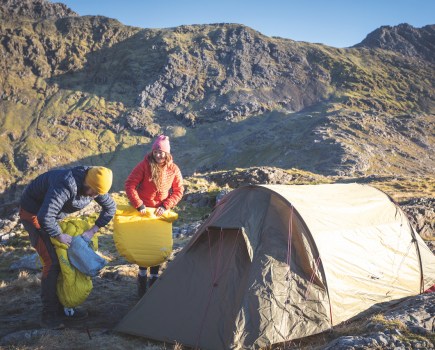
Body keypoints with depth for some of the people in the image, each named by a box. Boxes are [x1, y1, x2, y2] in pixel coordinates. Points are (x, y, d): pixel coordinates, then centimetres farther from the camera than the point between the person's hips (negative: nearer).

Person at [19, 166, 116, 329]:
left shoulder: (94, 186, -13)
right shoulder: (65, 185, -39)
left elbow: (110, 207, 4)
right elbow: (44, 217, -45)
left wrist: (92, 230, -5)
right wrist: (59, 235, -29)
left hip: (51, 216, 8)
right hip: (33, 213, -8)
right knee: (52, 261, -14)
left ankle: (62, 308, 17)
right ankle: (48, 316, -5)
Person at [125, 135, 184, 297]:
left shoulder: (173, 169, -7)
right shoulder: (145, 165, -14)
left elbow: (178, 191, 1)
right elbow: (129, 185, -13)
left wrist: (165, 206, -11)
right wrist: (139, 205, -18)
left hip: (161, 213, 2)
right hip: (144, 212, -2)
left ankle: (154, 278, 20)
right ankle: (142, 276, 21)